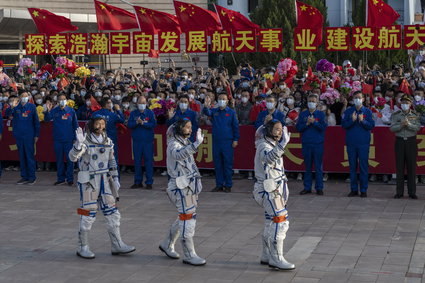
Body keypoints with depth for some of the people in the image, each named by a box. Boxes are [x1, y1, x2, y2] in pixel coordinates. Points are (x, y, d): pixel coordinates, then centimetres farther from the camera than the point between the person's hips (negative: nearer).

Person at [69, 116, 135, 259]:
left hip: (104, 181, 6)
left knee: (112, 212, 5)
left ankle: (117, 245, 13)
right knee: (88, 214, -1)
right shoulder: (85, 140, -11)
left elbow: (112, 161, 16)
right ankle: (82, 247, 12)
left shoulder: (107, 141, 7)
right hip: (88, 181, -6)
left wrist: (115, 179, 12)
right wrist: (79, 142, -40)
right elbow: (73, 157, -25)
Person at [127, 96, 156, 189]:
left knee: (148, 161, -2)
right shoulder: (133, 113, 9)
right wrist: (136, 122, -18)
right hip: (136, 140, 2)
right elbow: (129, 124, -1)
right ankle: (138, 182, 15)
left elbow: (153, 124, -9)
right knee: (137, 161, 7)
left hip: (148, 140, -2)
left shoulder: (150, 113, 3)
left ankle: (149, 182, 3)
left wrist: (143, 123, -18)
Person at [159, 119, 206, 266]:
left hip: (190, 185, 9)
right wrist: (196, 143, -50)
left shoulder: (185, 142, 14)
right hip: (180, 186, -9)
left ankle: (167, 245, 31)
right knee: (188, 218, -8)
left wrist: (197, 182, 26)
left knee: (184, 218, 16)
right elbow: (178, 155, -41)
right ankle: (189, 255, -2)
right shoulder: (173, 144, -15)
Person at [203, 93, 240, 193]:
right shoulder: (214, 111, 8)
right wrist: (206, 107, -35)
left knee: (228, 163, 0)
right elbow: (207, 113, -13)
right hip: (216, 141, 3)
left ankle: (228, 185, 7)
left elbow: (235, 126, 3)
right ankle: (219, 185, 14)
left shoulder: (231, 112, 3)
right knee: (217, 164, 7)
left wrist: (236, 139, -4)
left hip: (227, 141, -3)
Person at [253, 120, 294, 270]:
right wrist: (283, 143, -55)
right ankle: (276, 259, -7)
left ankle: (267, 256, 24)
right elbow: (269, 157, -43)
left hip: (275, 189, 10)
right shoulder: (263, 146, -16)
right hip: (269, 190, -10)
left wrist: (283, 188, 28)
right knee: (280, 222, -12)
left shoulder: (273, 145, 15)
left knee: (271, 223, 14)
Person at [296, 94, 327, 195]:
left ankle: (319, 188, 5)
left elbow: (324, 127, -6)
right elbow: (298, 128, 3)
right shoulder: (303, 114, 10)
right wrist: (307, 123, -11)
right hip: (306, 143, 2)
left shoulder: (321, 114, 5)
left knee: (318, 167, -1)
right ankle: (307, 187, 13)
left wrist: (314, 122, -14)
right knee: (307, 167, 7)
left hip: (318, 143, -2)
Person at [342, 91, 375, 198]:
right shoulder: (348, 111, 7)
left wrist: (363, 121, -17)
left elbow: (372, 125, -1)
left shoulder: (367, 111, 5)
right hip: (351, 143, 1)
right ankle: (354, 189, 13)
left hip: (364, 143, -1)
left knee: (363, 166, -1)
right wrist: (352, 120, -15)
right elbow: (343, 125, 1)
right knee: (352, 166, 5)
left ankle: (363, 190, 5)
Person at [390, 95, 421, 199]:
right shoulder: (395, 115, 5)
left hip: (411, 142, 0)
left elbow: (418, 127, -6)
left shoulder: (415, 115, 5)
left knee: (411, 167, 1)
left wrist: (409, 124, -21)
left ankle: (412, 192, 8)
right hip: (400, 141, 0)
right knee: (399, 167, 2)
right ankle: (399, 191, 8)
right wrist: (401, 125, -18)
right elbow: (392, 128, -3)